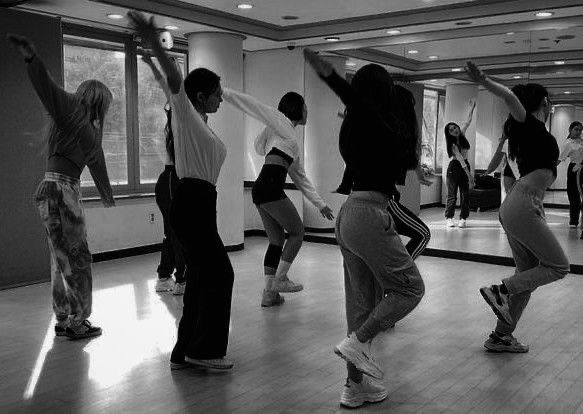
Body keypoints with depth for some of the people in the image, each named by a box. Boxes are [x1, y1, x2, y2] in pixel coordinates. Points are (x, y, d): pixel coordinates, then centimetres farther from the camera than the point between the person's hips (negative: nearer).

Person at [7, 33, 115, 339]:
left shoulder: (90, 127, 20)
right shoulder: (70, 107, -4)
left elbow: (96, 162, 33)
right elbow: (47, 87, -23)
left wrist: (107, 196, 45)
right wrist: (31, 58, -43)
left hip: (69, 191, 9)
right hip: (58, 190, -9)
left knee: (63, 259, 14)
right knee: (76, 258, -3)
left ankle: (64, 320, 23)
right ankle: (77, 322, 6)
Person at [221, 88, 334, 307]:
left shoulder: (292, 142, 28)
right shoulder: (279, 121, 4)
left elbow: (301, 178, 29)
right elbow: (251, 104, 0)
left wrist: (320, 203, 29)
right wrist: (223, 91, -8)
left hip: (262, 190, 9)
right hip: (269, 188, -9)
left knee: (277, 240, 12)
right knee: (297, 232, 3)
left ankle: (269, 293, 15)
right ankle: (280, 279, 9)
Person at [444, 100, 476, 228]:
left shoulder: (462, 134, 1)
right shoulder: (453, 144, -17)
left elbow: (468, 121, 14)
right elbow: (460, 159, -23)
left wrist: (472, 108, 12)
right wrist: (469, 174, -28)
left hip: (465, 166, 6)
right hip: (454, 167, -6)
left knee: (465, 194, 1)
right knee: (452, 195, -3)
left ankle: (463, 218, 4)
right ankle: (449, 218, 4)